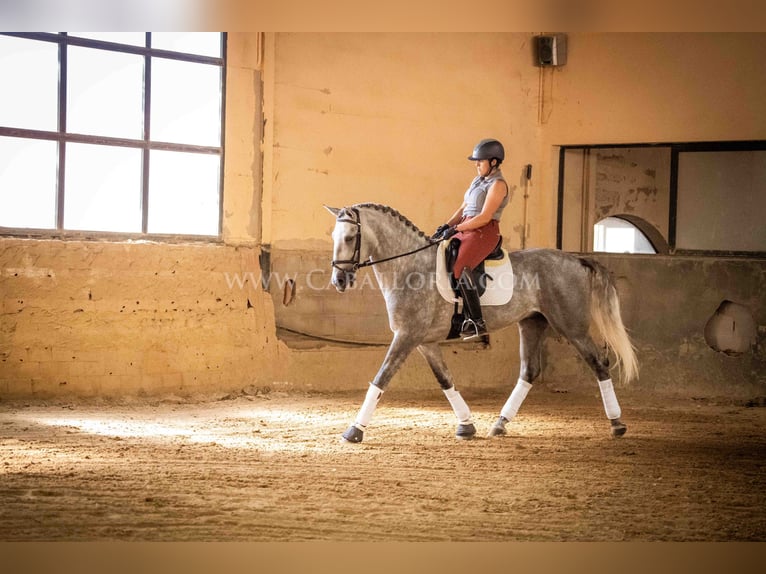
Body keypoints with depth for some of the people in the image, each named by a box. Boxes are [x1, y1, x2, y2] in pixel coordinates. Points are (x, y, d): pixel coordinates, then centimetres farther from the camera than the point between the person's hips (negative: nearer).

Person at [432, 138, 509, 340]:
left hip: (484, 233, -10)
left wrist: (456, 229, -18)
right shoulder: (478, 181, 19)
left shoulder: (498, 184, -9)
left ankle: (477, 322, -28)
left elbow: (485, 217, -17)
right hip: (466, 230, 10)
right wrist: (446, 225, 4)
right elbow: (463, 209, 20)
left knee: (460, 267, -30)